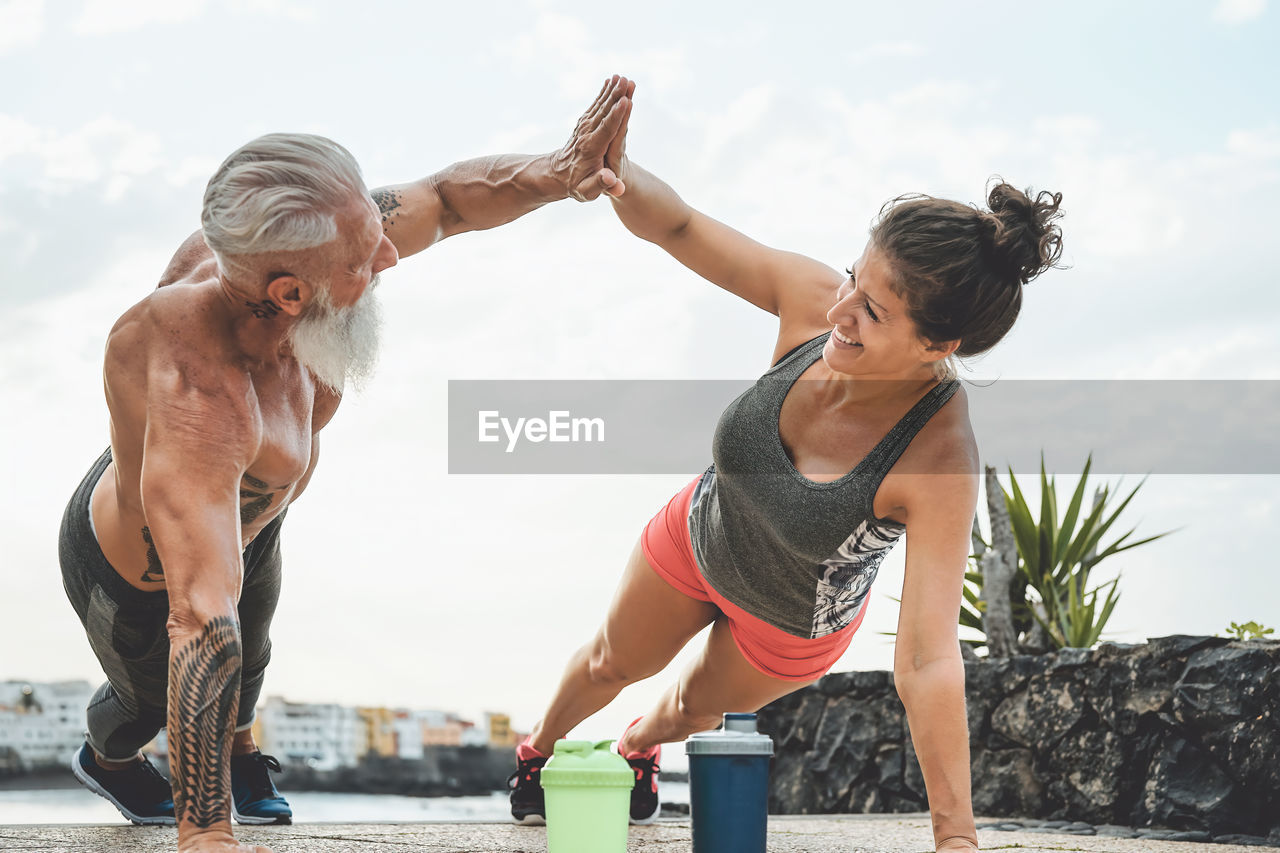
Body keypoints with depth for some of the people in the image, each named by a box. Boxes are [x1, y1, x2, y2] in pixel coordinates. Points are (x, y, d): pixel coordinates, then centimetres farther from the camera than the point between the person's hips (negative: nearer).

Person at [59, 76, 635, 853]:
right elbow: (201, 624, -55)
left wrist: (562, 174, -34)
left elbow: (447, 199, -17)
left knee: (252, 650, 36)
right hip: (136, 577, -6)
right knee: (152, 693, 29)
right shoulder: (198, 405, -53)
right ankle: (107, 759, 67)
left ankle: (240, 745, 72)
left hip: (245, 513, 6)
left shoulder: (267, 253, -32)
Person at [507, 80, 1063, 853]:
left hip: (796, 624, -2)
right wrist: (611, 166, -46)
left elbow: (928, 662, -45)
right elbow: (674, 225, -25)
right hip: (699, 536, 2)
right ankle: (540, 751, 65)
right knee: (613, 664, 30)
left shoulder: (940, 462, -45)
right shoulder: (812, 300, -35)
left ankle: (638, 748, 69)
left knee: (697, 708, 30)